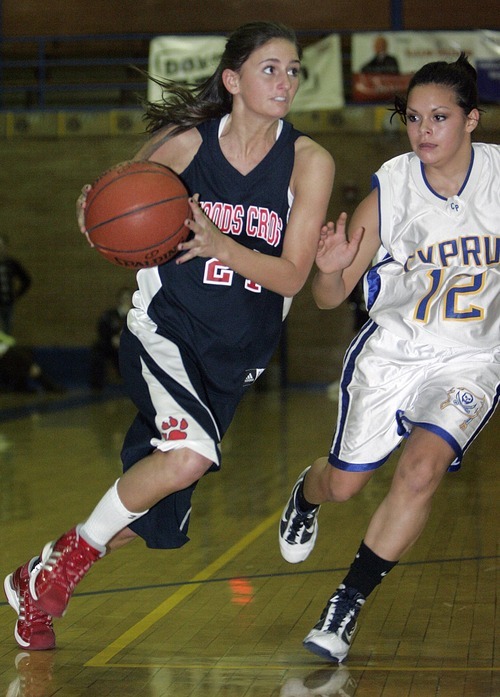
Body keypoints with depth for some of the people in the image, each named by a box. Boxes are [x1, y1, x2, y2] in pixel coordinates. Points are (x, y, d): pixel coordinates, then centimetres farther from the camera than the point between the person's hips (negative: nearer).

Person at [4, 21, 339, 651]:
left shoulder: (308, 162, -7)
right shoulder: (185, 141, -8)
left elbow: (292, 275, -10)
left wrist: (221, 245, -28)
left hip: (235, 355, 3)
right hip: (163, 329, -3)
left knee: (145, 520, 9)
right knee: (192, 451, -32)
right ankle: (63, 562, -9)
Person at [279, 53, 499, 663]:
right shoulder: (389, 189, -15)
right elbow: (330, 298, -12)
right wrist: (329, 268, -32)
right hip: (390, 353, 1)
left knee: (423, 467, -24)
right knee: (343, 484, 12)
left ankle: (348, 604, -9)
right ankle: (305, 495, 52)